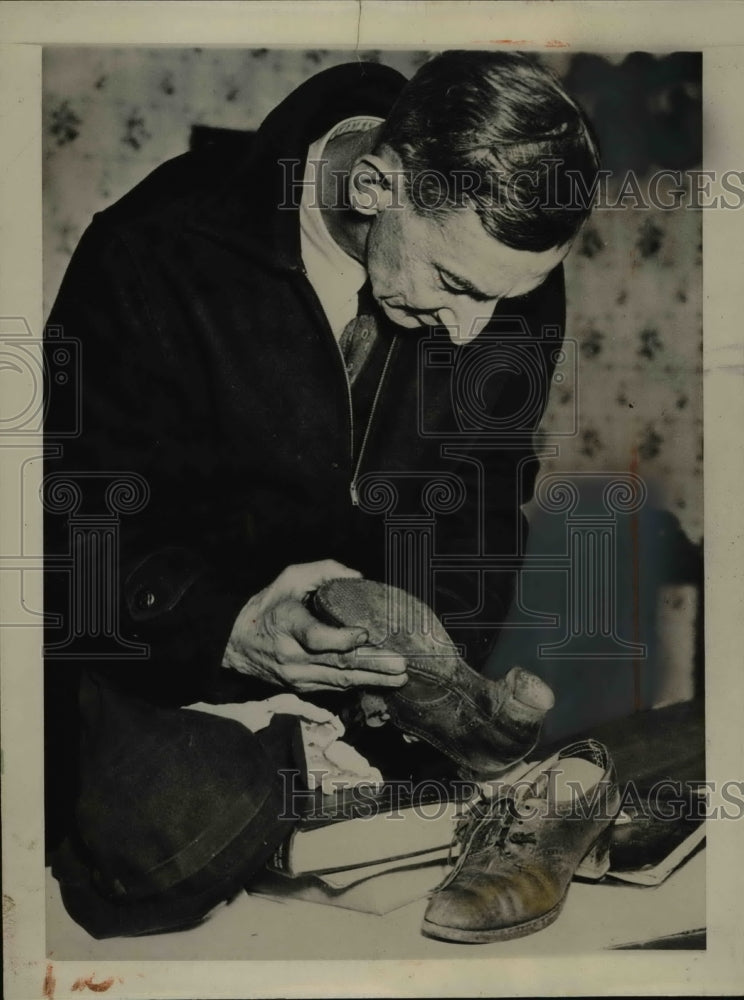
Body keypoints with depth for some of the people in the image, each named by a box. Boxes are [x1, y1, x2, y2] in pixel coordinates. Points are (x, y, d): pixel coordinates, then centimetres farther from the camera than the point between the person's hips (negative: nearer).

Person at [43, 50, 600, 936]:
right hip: (162, 685, -3)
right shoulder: (159, 255, -22)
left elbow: (478, 512, 1)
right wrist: (230, 629, -37)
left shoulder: (511, 276, -8)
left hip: (365, 692, 4)